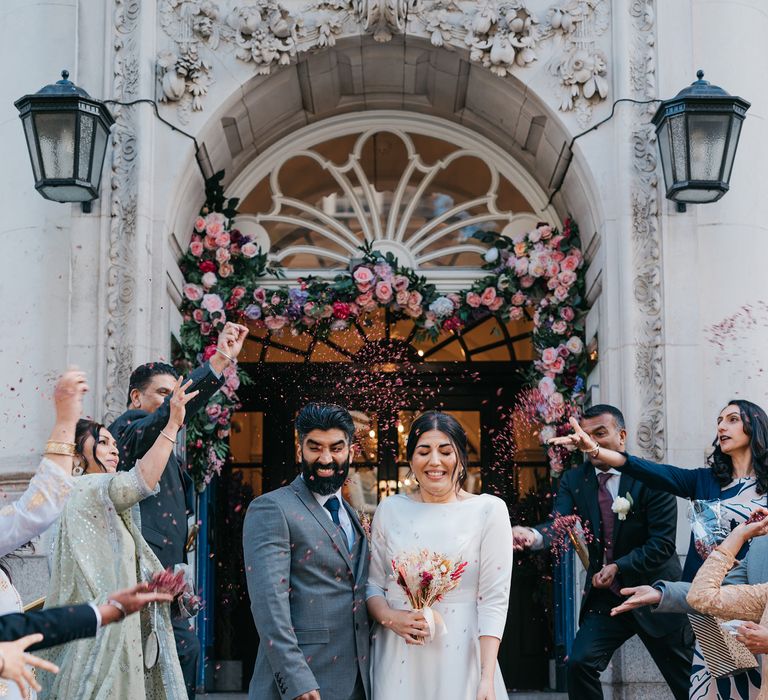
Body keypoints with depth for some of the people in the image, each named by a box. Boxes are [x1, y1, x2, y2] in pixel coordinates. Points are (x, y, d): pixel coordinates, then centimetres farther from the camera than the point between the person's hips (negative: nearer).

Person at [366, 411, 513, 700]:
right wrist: (389, 617, -11)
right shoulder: (390, 509, 5)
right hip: (397, 657, 2)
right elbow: (373, 584, 10)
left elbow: (494, 600, -7)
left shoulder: (489, 510, -4)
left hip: (460, 656, -2)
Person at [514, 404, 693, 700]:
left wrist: (619, 567, -23)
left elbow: (662, 543, -16)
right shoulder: (574, 480, -2)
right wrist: (534, 535, -39)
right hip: (605, 597, 3)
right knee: (579, 663, -12)